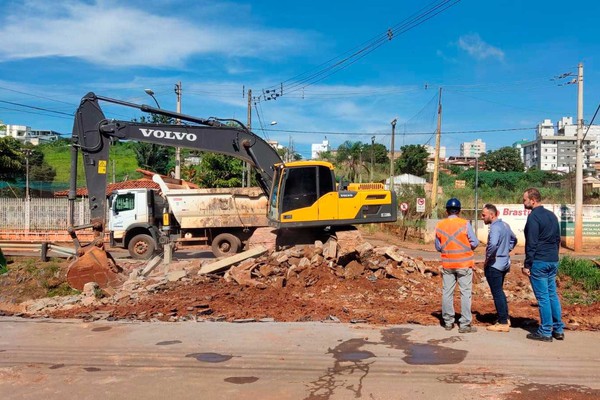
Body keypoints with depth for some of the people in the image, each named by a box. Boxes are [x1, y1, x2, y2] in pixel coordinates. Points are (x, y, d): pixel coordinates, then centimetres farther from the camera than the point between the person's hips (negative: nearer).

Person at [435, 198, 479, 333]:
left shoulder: (439, 225, -1)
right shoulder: (465, 224, -11)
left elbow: (438, 247, 5)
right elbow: (475, 243, -8)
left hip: (447, 264, 3)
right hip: (464, 264, -3)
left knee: (447, 293, 10)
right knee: (465, 293, 3)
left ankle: (448, 322, 17)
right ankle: (464, 324, 3)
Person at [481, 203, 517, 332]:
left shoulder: (495, 227, -20)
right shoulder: (505, 225, 9)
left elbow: (493, 244, -37)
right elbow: (513, 240, 25)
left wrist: (487, 259, -23)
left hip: (494, 265, -9)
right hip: (504, 263, 9)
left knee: (497, 293, 0)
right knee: (500, 291, 21)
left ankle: (503, 323, 6)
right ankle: (505, 318, 27)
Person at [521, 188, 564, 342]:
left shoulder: (533, 217, -14)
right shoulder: (552, 215, 13)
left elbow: (531, 244, -16)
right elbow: (558, 239, 19)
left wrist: (527, 265, -12)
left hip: (539, 262, -8)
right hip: (553, 261, 8)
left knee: (543, 297, -2)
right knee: (552, 294, 13)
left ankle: (546, 332, 3)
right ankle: (558, 329, 17)